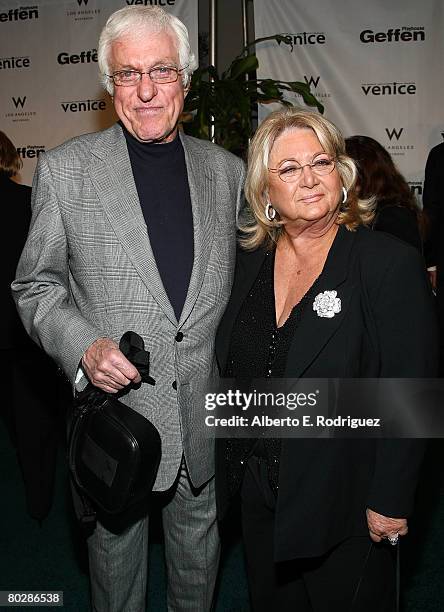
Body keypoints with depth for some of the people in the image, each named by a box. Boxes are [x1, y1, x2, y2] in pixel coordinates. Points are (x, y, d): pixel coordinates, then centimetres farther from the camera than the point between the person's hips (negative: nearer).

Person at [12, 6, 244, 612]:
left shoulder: (227, 170, 1)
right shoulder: (64, 168, -7)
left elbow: (243, 280, 9)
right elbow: (34, 286, -2)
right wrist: (83, 345, -19)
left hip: (207, 409, 3)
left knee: (198, 548, 23)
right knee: (116, 544, 20)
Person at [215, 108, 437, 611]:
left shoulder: (392, 264, -16)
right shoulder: (249, 260, 0)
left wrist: (389, 502, -14)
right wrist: (231, 471, 8)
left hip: (344, 501, -4)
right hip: (258, 495, 5)